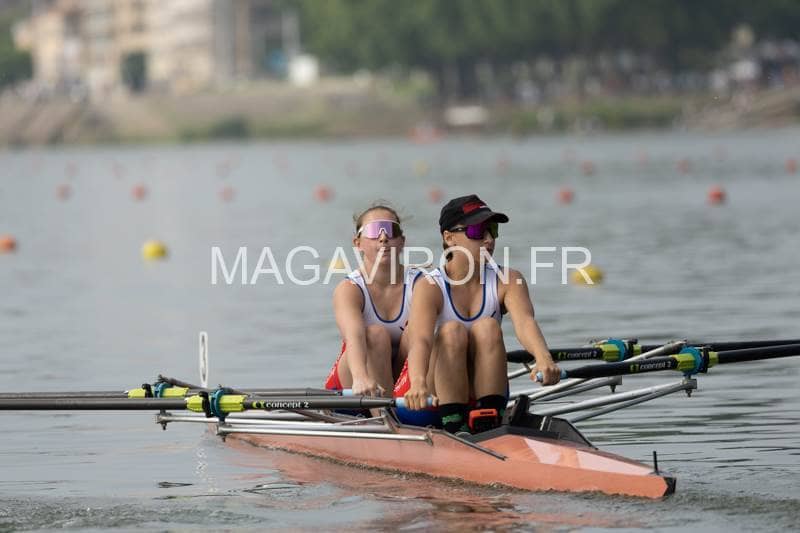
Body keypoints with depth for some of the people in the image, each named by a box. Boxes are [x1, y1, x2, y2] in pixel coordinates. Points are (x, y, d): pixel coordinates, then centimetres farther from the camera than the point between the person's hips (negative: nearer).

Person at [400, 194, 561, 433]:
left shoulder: (507, 281, -4)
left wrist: (543, 359, -49)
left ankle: (491, 423, -28)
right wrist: (418, 383, -54)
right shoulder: (430, 287, -13)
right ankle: (453, 426, -32)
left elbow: (524, 322, -26)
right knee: (452, 331, -28)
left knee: (487, 327, -23)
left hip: (486, 392, 2)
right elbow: (420, 339, -32)